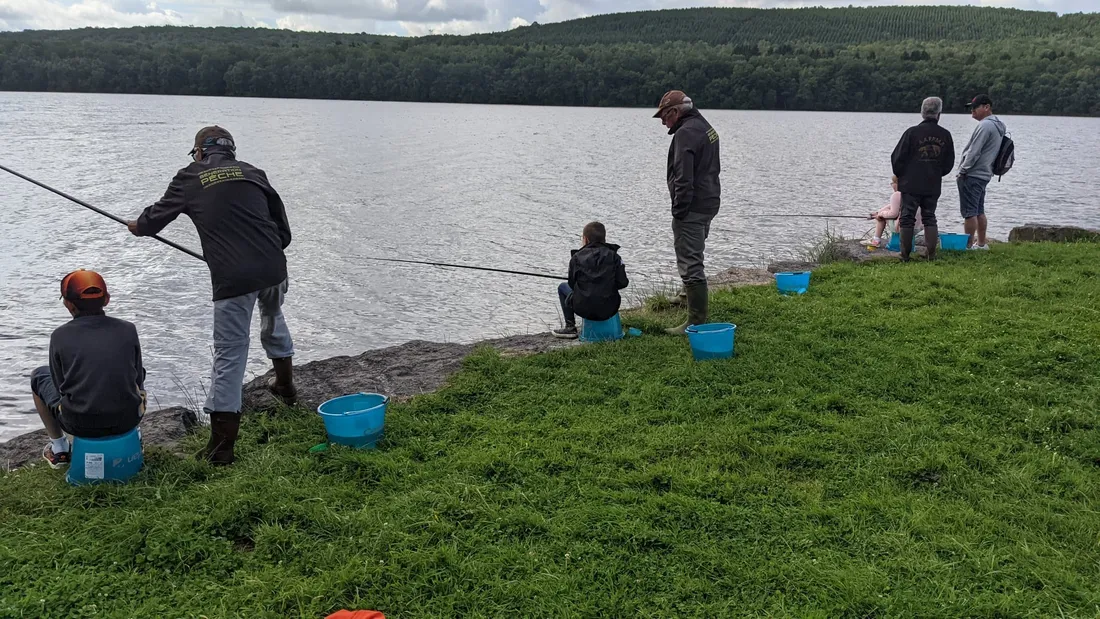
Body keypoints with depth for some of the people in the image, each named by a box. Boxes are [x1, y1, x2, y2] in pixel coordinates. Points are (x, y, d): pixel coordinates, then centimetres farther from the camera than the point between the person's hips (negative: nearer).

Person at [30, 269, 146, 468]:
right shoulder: (128, 330, -2)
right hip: (128, 419, 2)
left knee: (38, 376, 26)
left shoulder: (60, 336, -6)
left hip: (79, 424, -1)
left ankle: (59, 449, 28)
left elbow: (60, 386, 3)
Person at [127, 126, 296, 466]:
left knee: (229, 355, 0)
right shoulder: (252, 172, 14)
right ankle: (285, 386, 51)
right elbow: (284, 230, 14)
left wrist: (137, 226, 45)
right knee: (273, 321, 32)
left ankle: (222, 444, 2)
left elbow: (157, 216, 22)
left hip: (232, 279, -3)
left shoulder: (189, 178, 9)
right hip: (273, 270, 4)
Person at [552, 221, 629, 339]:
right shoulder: (613, 256, 1)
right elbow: (623, 283, -2)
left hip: (584, 309, -2)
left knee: (562, 287, 26)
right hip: (609, 310, 2)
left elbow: (572, 284, 4)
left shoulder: (576, 258, -2)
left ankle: (570, 327, 21)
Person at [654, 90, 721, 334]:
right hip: (709, 204, 11)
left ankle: (697, 322, -9)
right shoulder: (706, 127, 17)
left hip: (692, 208, -11)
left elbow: (683, 177, -24)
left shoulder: (686, 132, -17)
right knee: (694, 258, 28)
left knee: (690, 264, -9)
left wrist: (679, 211, -20)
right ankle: (699, 305, 45)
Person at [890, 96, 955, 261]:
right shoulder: (945, 135, 1)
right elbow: (949, 163, 11)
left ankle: (905, 255, 2)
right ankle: (931, 254, 9)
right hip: (933, 186, 4)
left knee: (907, 218, 2)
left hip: (911, 185, -4)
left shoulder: (912, 132, -11)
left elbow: (897, 158, -7)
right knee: (930, 218, 13)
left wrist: (900, 175, 11)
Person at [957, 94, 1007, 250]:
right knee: (979, 211, 15)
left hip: (971, 175, -10)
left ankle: (968, 245, -6)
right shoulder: (998, 126, 15)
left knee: (969, 212, -7)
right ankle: (981, 243, 20)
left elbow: (974, 153, -19)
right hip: (984, 174, 10)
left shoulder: (985, 125, -17)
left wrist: (962, 171, -11)